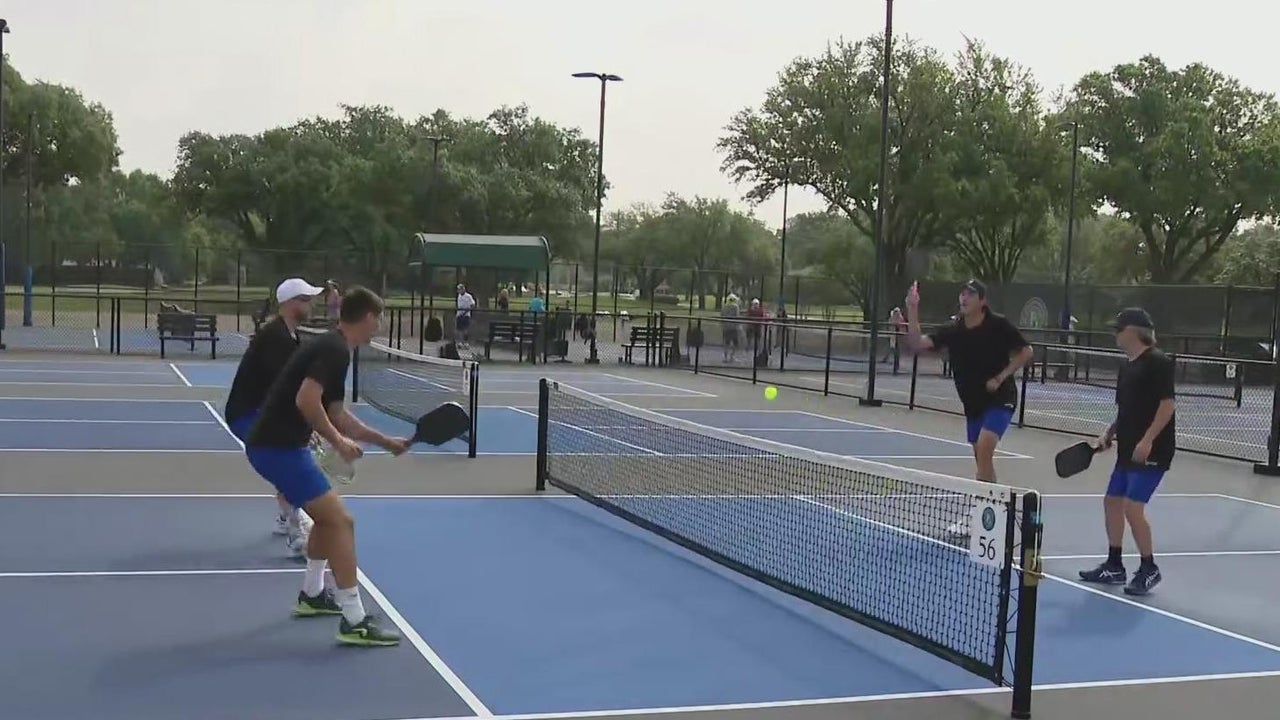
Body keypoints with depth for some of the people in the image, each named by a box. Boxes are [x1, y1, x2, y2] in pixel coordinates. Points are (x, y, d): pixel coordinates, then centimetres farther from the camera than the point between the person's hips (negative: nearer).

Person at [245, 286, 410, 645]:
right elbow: (306, 400, -26)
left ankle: (312, 594, 38)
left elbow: (337, 414, 25)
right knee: (341, 521, -10)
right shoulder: (335, 350, -14)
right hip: (278, 447, -11)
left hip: (278, 445, 11)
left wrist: (385, 441, 25)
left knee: (327, 517, 26)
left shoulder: (332, 348, 17)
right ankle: (354, 621, -10)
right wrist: (339, 442, -16)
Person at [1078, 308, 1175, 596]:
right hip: (1128, 449, 9)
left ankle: (1149, 570, 3)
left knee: (1133, 506, -12)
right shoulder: (1127, 366, 13)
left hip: (1151, 450, -9)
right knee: (1112, 501, 12)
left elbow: (1167, 404, -18)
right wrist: (1109, 433, 7)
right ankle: (1114, 566, 23)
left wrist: (1147, 440, -23)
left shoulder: (1158, 362, -13)